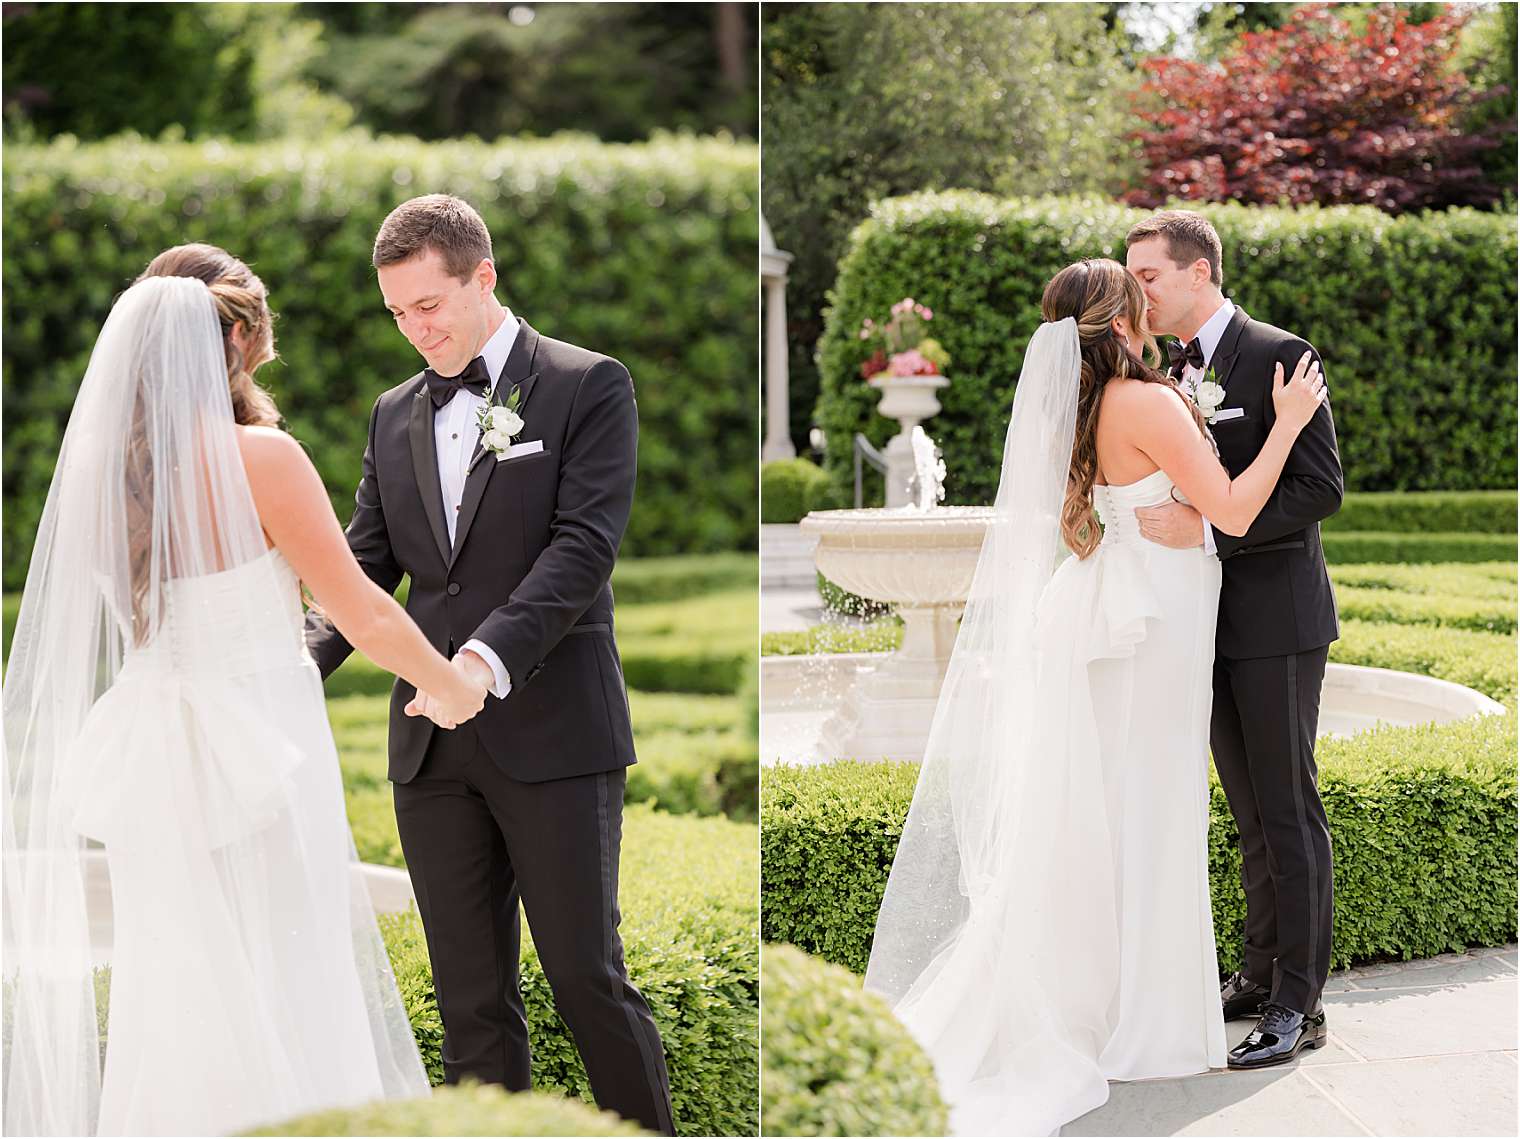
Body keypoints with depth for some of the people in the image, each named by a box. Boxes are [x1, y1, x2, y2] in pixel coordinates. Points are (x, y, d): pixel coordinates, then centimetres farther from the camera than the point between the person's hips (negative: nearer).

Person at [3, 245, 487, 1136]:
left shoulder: (98, 463, 1)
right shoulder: (259, 456, -15)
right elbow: (366, 616, -10)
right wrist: (454, 689, 7)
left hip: (150, 761, 6)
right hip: (256, 755, -5)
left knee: (170, 997, 14)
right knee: (284, 1003, 4)